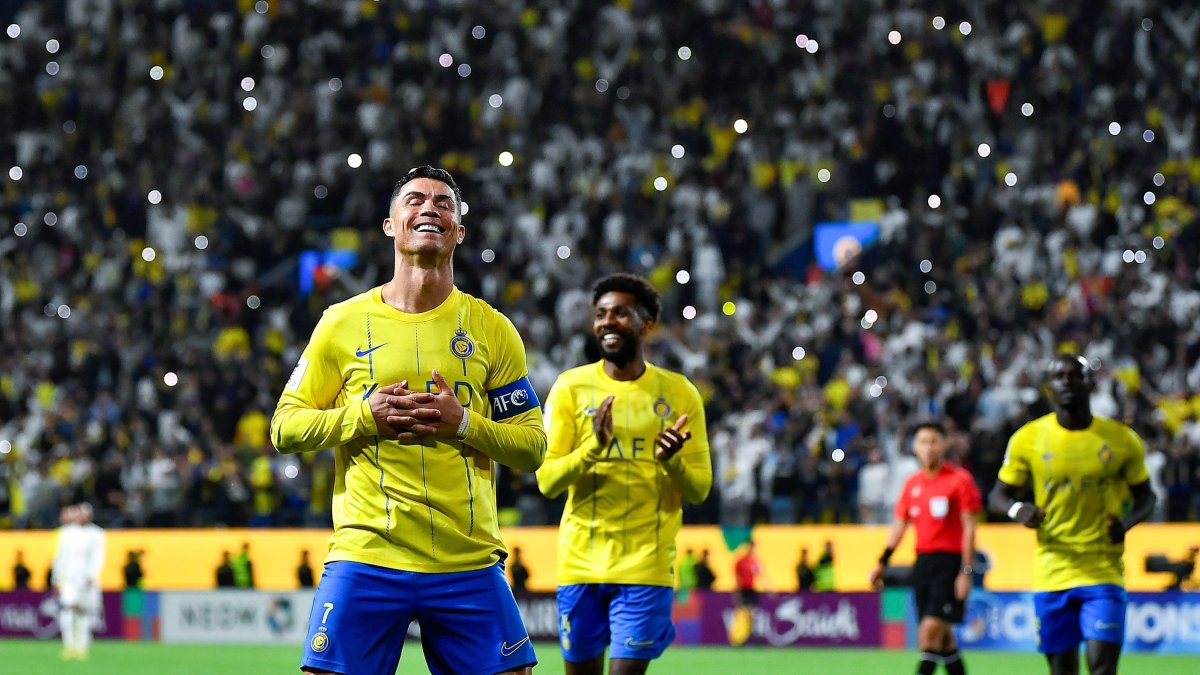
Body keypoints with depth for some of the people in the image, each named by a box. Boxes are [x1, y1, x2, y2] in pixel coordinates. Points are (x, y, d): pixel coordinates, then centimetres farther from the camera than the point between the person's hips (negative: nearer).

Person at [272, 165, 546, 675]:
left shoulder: (492, 330, 8)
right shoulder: (343, 323, 5)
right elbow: (285, 428, 7)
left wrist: (462, 422, -10)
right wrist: (364, 415, -9)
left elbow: (533, 446, 8)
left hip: (469, 563, 1)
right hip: (365, 557, -1)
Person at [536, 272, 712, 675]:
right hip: (581, 563, 1)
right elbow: (547, 481, -4)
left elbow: (698, 491, 2)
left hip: (646, 566, -1)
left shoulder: (679, 393, 2)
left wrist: (670, 461, -18)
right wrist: (592, 449, -21)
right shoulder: (571, 387, 1)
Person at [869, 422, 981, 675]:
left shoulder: (960, 480, -6)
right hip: (923, 562, 6)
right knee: (942, 635, 8)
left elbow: (969, 528, -8)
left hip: (950, 561, -6)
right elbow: (899, 526, 17)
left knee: (931, 628, -16)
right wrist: (881, 564, 10)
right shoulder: (912, 484, 11)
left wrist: (966, 572, -14)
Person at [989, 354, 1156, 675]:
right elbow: (998, 496, 9)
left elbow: (1145, 497, 13)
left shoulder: (1122, 439, 1)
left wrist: (1126, 522, -9)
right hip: (1051, 573, 1)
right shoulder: (1028, 438, 1)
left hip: (1104, 573, -1)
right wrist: (1016, 510, -15)